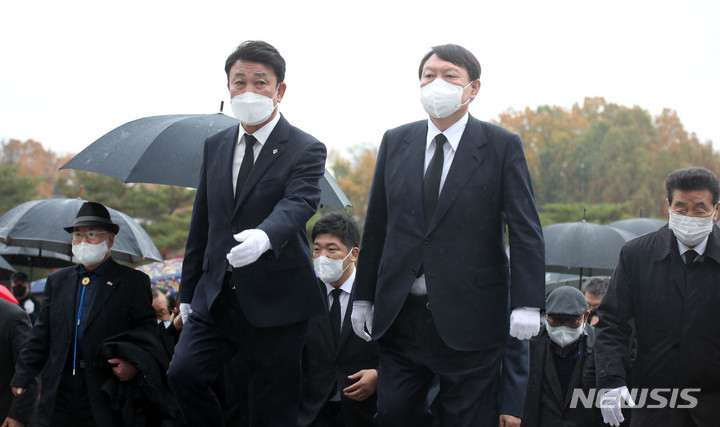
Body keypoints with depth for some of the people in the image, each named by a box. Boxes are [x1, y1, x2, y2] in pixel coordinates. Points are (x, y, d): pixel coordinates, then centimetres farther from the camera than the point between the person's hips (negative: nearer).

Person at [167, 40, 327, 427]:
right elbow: (201, 222, 17)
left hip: (274, 301, -4)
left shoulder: (306, 151, -5)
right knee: (184, 373, -16)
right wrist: (188, 290, 15)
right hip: (216, 295, 5)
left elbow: (297, 204, -24)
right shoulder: (215, 147, 12)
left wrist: (263, 236, -46)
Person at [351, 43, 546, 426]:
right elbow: (376, 226, 13)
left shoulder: (503, 147, -2)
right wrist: (363, 296, 10)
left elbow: (526, 232, -7)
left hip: (470, 319, -3)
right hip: (400, 316, 3)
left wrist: (527, 304, -17)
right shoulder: (395, 142, 9)